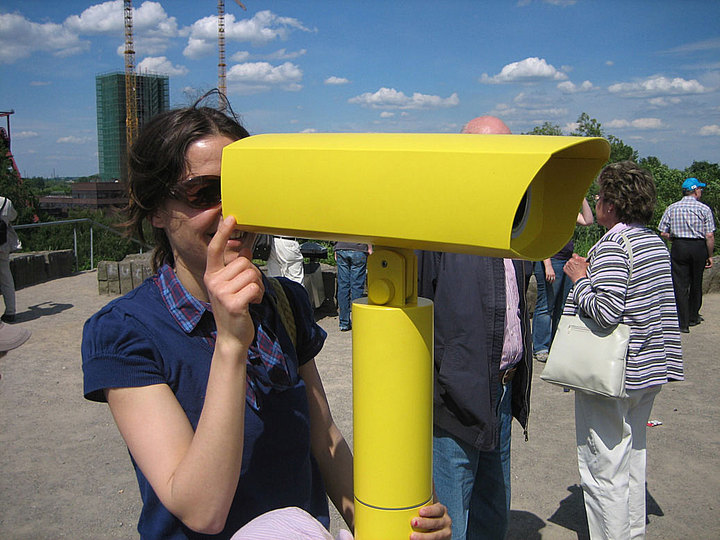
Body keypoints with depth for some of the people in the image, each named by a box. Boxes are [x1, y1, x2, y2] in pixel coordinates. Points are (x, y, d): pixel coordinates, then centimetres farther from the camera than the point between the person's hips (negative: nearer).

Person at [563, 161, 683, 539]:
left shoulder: (612, 246, -19)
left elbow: (607, 310, -27)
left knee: (603, 471, 2)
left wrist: (580, 279, -12)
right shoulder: (655, 242, 9)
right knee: (632, 460, 21)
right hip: (648, 370, 9)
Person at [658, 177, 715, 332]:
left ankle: (683, 323, -2)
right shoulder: (704, 209, -4)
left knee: (680, 285, 1)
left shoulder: (672, 208, 2)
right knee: (696, 283, 16)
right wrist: (710, 255, 2)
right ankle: (693, 317, 31)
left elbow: (663, 233, 1)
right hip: (699, 247, 0)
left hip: (678, 248, 0)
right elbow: (710, 236, -7)